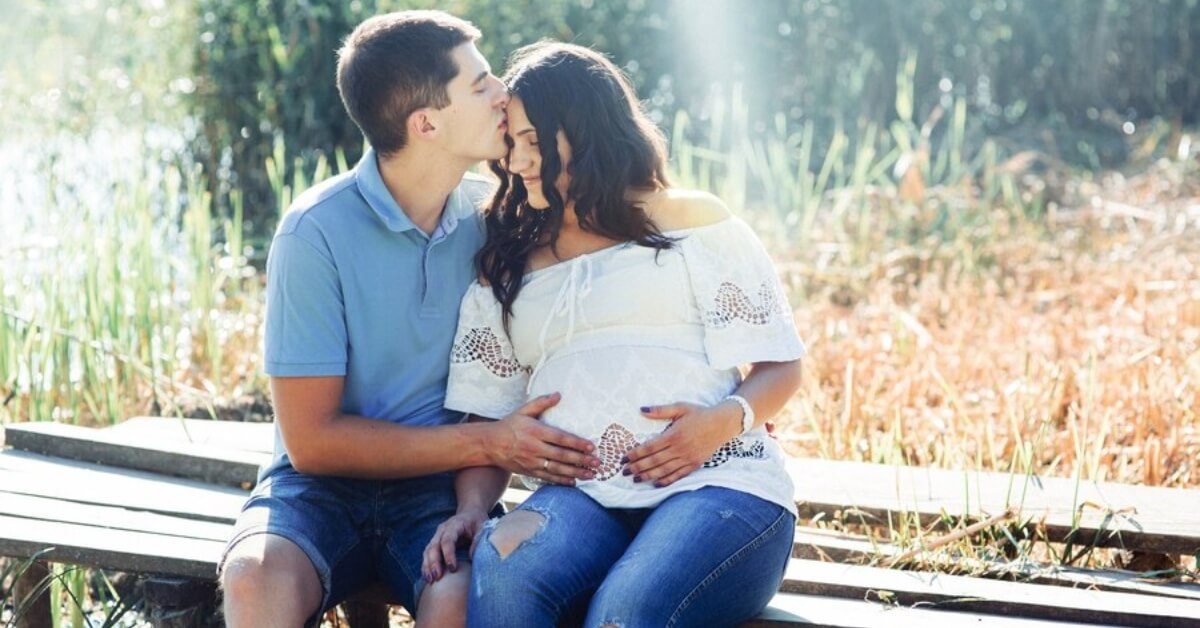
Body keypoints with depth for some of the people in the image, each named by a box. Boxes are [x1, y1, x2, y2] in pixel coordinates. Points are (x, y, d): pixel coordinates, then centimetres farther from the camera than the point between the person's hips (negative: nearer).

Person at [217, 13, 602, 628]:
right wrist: (487, 444, -14)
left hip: (442, 486, 2)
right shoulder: (316, 231, -11)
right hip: (323, 485, -2)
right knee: (256, 578, -34)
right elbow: (313, 441, -10)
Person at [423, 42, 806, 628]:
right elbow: (487, 415, 15)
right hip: (583, 497, 3)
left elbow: (781, 365, 9)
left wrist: (727, 419, -12)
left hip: (721, 486, -2)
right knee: (501, 571, -35)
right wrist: (471, 507, -5)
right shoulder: (506, 269, 21)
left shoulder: (693, 223, 12)